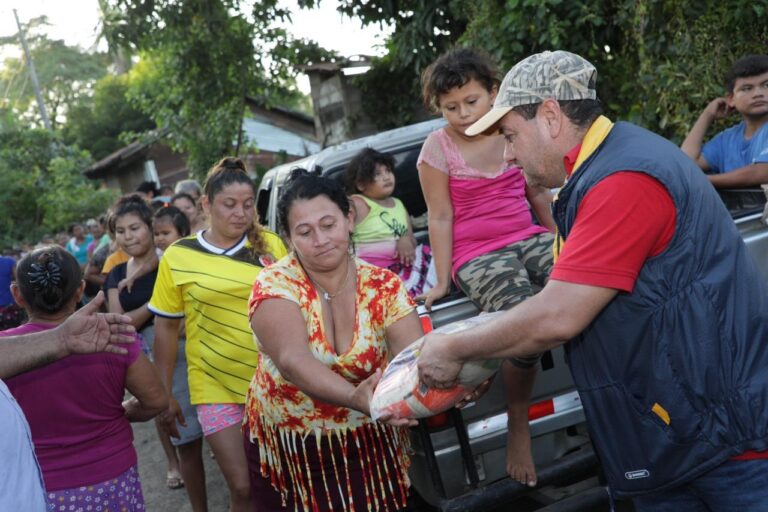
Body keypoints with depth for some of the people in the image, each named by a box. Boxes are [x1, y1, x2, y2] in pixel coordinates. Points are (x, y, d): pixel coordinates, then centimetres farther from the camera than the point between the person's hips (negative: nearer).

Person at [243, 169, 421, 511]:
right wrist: (355, 399, -50)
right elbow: (293, 360, -32)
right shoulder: (275, 285, -15)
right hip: (290, 450, -1)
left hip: (371, 446, 2)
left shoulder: (384, 286, -7)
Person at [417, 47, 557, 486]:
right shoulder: (438, 148, -4)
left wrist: (558, 242, 22)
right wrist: (443, 281, -3)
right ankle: (518, 422, -8)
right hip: (477, 255, -4)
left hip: (528, 237, 4)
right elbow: (440, 217, -3)